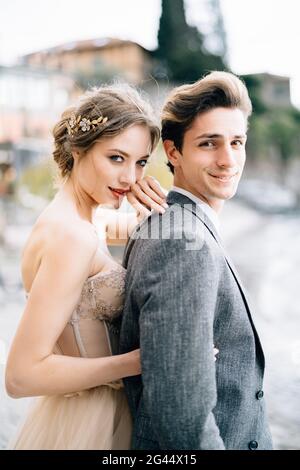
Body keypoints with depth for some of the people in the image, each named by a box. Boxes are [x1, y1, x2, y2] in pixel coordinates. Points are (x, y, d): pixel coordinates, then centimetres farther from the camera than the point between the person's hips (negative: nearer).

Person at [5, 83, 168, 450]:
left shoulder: (64, 220, 0)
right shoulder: (72, 236, -26)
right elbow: (22, 375, -27)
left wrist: (149, 216, -6)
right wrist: (140, 360, -25)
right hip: (84, 424, -9)